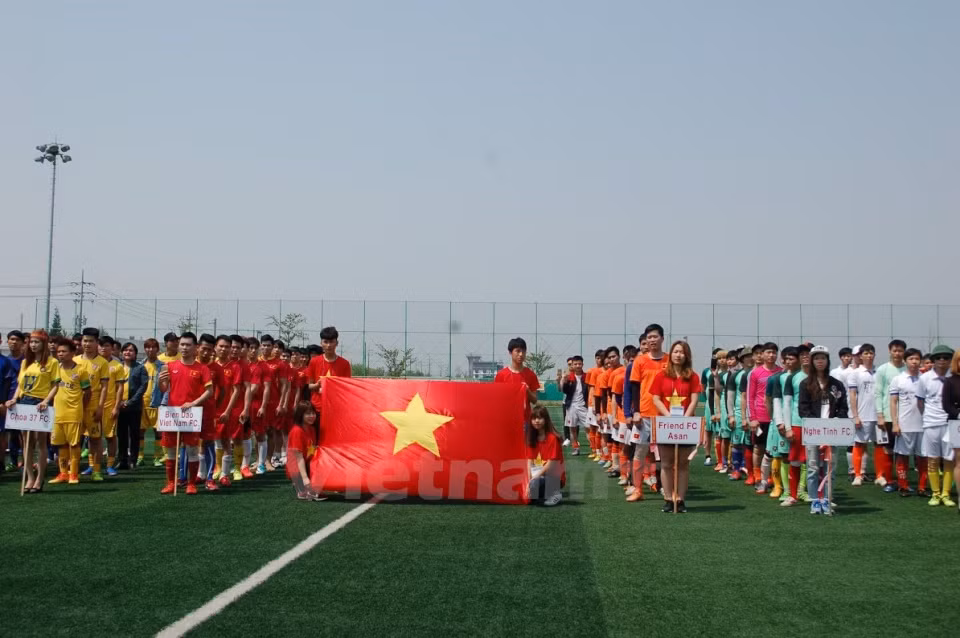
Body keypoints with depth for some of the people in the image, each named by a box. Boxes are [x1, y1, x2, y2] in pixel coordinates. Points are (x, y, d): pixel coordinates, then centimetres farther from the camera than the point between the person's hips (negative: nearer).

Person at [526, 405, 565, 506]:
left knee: (535, 483, -32)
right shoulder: (531, 439, 4)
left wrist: (534, 478, -22)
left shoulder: (552, 438, -14)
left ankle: (554, 495, -8)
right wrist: (528, 480, -16)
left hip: (553, 478, -6)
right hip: (538, 474, 6)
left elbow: (551, 464, -17)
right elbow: (529, 462, -2)